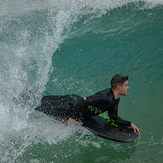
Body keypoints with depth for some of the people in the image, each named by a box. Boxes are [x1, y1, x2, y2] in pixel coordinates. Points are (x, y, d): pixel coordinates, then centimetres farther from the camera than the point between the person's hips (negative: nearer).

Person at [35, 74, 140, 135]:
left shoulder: (116, 99, -5)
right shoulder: (105, 98, -35)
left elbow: (113, 118, 3)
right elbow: (83, 102, -32)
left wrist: (130, 124, -6)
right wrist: (70, 118, -27)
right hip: (71, 105, -8)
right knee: (45, 105, 7)